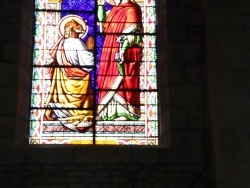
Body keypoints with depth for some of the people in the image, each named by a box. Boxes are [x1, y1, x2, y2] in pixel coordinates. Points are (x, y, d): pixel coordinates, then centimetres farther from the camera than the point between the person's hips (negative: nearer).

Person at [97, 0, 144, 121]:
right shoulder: (115, 10, 19)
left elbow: (131, 33, -16)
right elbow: (104, 26, 28)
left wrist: (122, 50, -25)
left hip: (124, 54, -9)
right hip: (111, 54, 9)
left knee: (121, 82, -12)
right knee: (108, 82, 6)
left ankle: (124, 113, -10)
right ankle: (110, 112, 10)